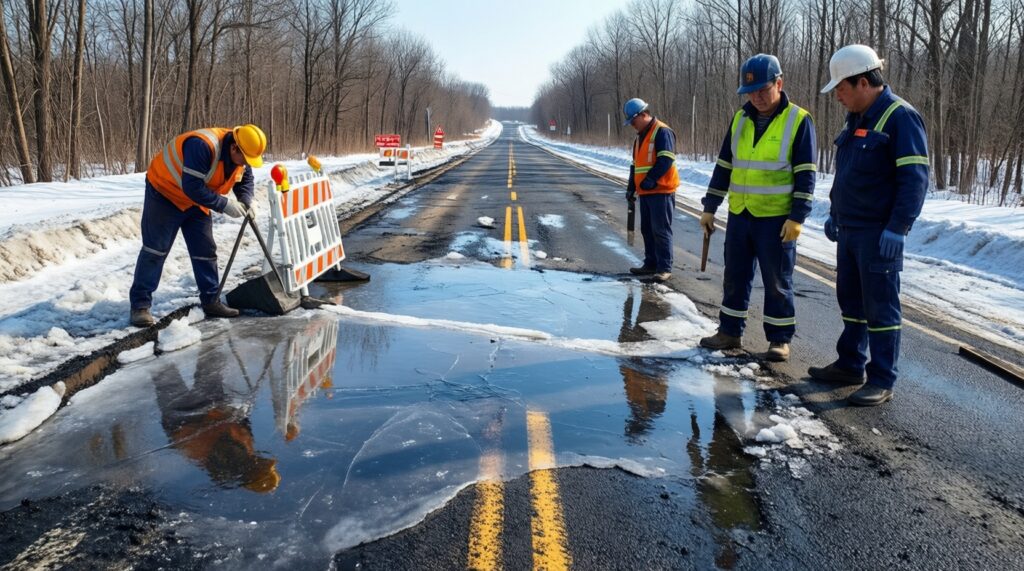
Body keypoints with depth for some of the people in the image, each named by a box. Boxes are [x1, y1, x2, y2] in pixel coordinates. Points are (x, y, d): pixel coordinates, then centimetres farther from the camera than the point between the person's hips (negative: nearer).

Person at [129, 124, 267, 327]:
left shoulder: (240, 155, -11)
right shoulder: (202, 146, -36)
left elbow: (245, 178, 8)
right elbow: (192, 187, -37)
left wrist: (246, 202, -11)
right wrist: (224, 205, -33)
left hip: (196, 203, 7)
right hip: (165, 193, -7)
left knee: (206, 251, 6)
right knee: (155, 250, -6)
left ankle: (211, 301, 15)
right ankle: (140, 305, -1)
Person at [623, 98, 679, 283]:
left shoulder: (662, 132, -10)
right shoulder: (640, 137, 19)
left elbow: (666, 159, -20)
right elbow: (635, 165, 24)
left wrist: (651, 179, -24)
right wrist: (631, 188, 18)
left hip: (661, 191, -9)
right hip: (645, 192, 9)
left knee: (661, 230, -8)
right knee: (647, 230, 12)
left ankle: (665, 268, -5)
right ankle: (651, 264, 20)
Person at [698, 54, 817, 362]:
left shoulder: (799, 120, -6)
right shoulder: (740, 119, 8)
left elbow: (805, 175, -8)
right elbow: (724, 166, 13)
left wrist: (797, 217, -15)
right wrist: (710, 208, 10)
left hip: (776, 218, -5)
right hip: (739, 215, 5)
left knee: (777, 282, 4)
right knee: (735, 277, 12)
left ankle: (780, 339, 15)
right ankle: (730, 331, 24)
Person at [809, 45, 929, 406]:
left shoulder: (900, 117, -13)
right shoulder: (855, 119, 15)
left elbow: (915, 179, -18)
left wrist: (897, 228, -22)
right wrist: (834, 214, 20)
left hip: (879, 233, -9)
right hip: (849, 229, 9)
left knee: (880, 307, -2)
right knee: (851, 301, 15)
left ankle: (882, 381, 5)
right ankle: (850, 366, 27)